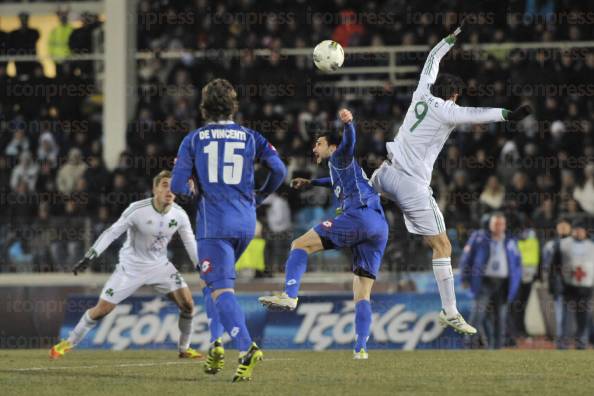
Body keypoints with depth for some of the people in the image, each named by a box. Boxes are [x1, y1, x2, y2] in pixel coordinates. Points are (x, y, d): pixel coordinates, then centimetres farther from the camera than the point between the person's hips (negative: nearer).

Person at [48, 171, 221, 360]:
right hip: (131, 266, -4)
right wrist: (89, 257, -23)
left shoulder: (179, 215, -10)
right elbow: (112, 233, -19)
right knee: (102, 309, -5)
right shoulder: (138, 210, -23)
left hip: (159, 266, 4)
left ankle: (184, 348, 11)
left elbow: (191, 244, 3)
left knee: (187, 303, -9)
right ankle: (68, 343, 12)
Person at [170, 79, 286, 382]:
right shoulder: (250, 137, 8)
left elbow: (178, 186, -4)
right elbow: (278, 170, -1)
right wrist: (259, 196, 16)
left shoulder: (193, 139, 2)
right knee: (217, 281, 24)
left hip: (213, 223, -4)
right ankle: (217, 344, 16)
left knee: (221, 289, -9)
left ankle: (247, 348, -29)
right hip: (246, 223, 4)